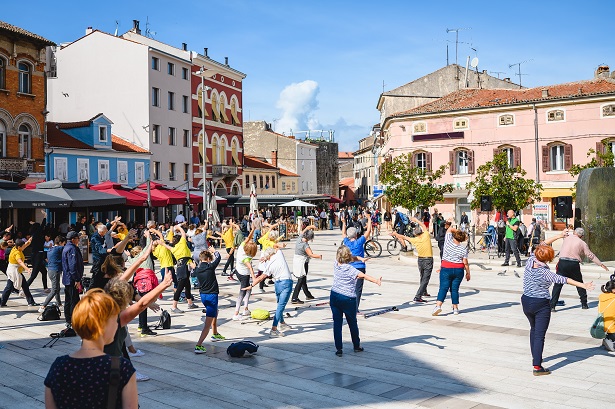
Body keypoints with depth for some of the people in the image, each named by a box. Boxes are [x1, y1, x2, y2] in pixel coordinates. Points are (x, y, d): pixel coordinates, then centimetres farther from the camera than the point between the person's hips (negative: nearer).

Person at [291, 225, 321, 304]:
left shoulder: (300, 238, -4)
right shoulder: (305, 245, -24)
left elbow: (307, 228, 9)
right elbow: (311, 255, -31)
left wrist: (311, 227, 0)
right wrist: (319, 256, -28)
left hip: (296, 260, 9)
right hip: (302, 262, -9)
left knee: (303, 279, 21)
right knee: (301, 281, -4)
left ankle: (308, 294, 36)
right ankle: (294, 298, -8)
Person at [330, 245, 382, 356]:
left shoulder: (336, 264, 0)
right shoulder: (350, 269, -17)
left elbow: (351, 258, 12)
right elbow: (363, 275, -30)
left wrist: (359, 258, -3)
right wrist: (376, 281, -40)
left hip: (334, 296, 4)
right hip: (348, 298, -4)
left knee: (337, 323, 5)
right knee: (352, 323, 14)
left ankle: (338, 348, 1)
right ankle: (357, 346, 29)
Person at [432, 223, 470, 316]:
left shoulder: (448, 242, -4)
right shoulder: (463, 248, -3)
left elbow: (450, 229, 11)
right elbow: (465, 263, -2)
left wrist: (457, 231, 16)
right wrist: (468, 273, 7)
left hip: (446, 268, -1)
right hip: (459, 270, 1)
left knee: (443, 288, -5)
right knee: (455, 289, 9)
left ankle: (438, 305, -20)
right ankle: (455, 308, 12)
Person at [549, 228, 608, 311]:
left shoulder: (567, 237, 6)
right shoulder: (583, 243, 7)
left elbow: (564, 233, 30)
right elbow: (591, 256, 13)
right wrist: (601, 264, 23)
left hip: (562, 263, 0)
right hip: (574, 264, 0)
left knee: (558, 285, 0)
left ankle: (552, 306, -7)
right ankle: (584, 304, 29)